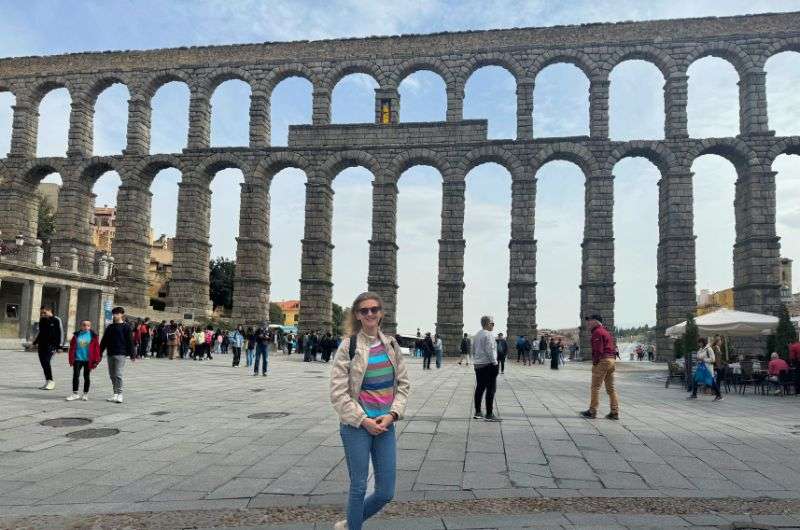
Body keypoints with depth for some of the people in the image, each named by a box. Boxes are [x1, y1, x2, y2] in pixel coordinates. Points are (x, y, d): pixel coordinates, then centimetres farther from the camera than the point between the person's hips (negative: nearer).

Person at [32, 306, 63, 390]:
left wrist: (58, 345, -13)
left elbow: (60, 333, -8)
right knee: (43, 363, 6)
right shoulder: (42, 321, 13)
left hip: (51, 345, -7)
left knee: (46, 362, -17)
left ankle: (51, 381, -9)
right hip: (41, 344, 7)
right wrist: (35, 342, 20)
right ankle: (47, 381, 15)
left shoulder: (56, 321, -6)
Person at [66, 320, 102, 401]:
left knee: (86, 377, 9)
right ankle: (75, 394, 11)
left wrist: (96, 360, -7)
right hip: (77, 359, 1)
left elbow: (96, 348, -4)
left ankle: (85, 394, 18)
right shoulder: (76, 335, 2)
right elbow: (72, 347, 6)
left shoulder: (93, 336, -3)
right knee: (75, 376, 2)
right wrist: (71, 359, 2)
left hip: (88, 360, -1)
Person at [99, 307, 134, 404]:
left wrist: (132, 354, -8)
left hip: (120, 354, -6)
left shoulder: (126, 327, -3)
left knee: (118, 374, -10)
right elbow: (104, 341, 17)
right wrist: (100, 352, 14)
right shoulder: (109, 327, 13)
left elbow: (130, 341, -5)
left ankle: (119, 394, -2)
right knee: (112, 375, 9)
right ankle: (115, 393, 17)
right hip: (110, 354, 6)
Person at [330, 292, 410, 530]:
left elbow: (403, 383, 8)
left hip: (385, 424, 5)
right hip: (356, 425, -4)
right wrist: (364, 421, -13)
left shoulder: (391, 344, 4)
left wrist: (392, 414, -6)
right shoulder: (348, 346, -8)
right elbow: (338, 392, -9)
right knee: (359, 488, 5)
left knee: (386, 492, 9)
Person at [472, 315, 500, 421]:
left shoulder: (476, 335, 13)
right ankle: (489, 414, -5)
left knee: (479, 388, 12)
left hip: (478, 365, 9)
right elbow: (490, 351, -19)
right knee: (491, 389, -5)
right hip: (488, 365, -9)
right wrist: (494, 363, -14)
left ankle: (477, 412, 17)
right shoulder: (488, 335, -14)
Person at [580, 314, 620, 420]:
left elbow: (598, 350, -18)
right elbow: (613, 348, 20)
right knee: (611, 388, 10)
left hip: (603, 361, -10)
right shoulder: (606, 332, 22)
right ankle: (614, 412, 8)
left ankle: (592, 411, 0)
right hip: (612, 360, 10)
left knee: (595, 387, -3)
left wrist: (595, 363, -14)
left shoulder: (597, 332, -9)